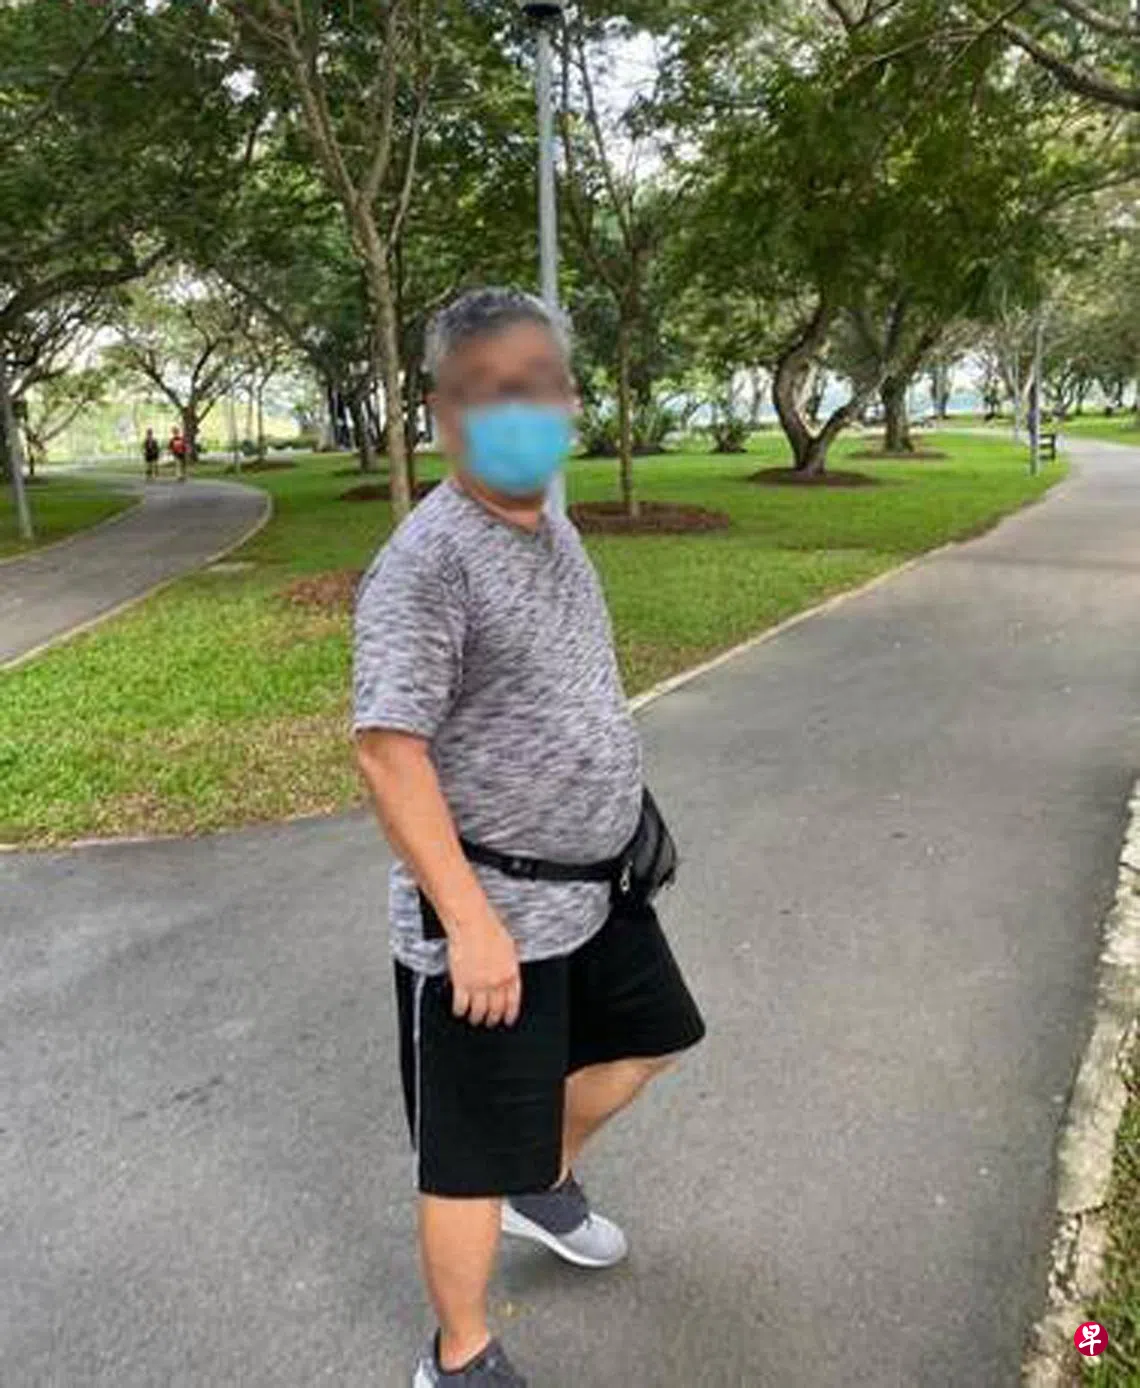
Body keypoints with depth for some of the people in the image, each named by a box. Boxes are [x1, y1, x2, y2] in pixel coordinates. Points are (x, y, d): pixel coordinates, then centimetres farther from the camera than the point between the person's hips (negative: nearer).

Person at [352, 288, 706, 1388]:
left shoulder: (549, 527, 7)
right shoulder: (427, 560, -22)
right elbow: (388, 751, -26)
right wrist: (470, 919, -26)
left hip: (592, 885, 9)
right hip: (490, 908, -9)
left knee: (641, 1040, 27)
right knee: (476, 1150, 6)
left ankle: (548, 1186, 53)